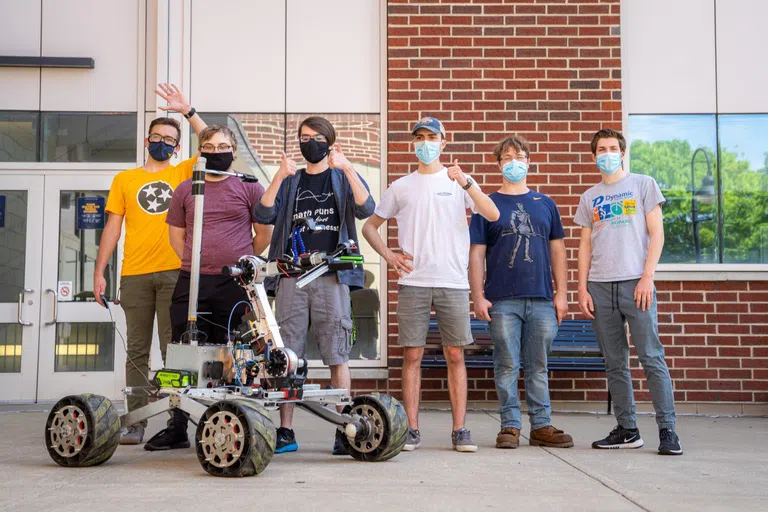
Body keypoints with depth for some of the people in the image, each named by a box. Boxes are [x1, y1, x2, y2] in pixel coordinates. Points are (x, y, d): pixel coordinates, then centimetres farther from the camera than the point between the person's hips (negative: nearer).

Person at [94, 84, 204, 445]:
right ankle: (135, 422, 7)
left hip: (174, 272, -1)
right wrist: (99, 271, 4)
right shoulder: (124, 179, 13)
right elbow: (113, 226, 10)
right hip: (135, 275, 1)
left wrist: (188, 111, -2)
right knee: (137, 350, 4)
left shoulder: (182, 173, 12)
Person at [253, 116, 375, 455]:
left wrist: (347, 169, -18)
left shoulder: (344, 178, 14)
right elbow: (263, 215, 3)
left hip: (331, 277, -2)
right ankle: (285, 432, 7)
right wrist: (278, 178, -9)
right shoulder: (290, 181, 20)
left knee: (337, 356, -3)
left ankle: (344, 431, 3)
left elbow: (365, 209, -7)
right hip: (292, 276, 2)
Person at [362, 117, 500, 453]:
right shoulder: (401, 187, 12)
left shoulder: (457, 182, 8)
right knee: (412, 355, 1)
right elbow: (370, 226, 18)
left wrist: (466, 182, -18)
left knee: (455, 355, 1)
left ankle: (459, 430, 7)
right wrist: (389, 256, 4)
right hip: (413, 282, 1)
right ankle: (412, 429, 8)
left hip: (453, 282, -1)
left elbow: (493, 215, -6)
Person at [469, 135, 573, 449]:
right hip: (502, 301, -2)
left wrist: (562, 293, 6)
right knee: (507, 366, 0)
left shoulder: (545, 204, 14)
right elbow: (476, 254, 3)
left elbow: (557, 250, 14)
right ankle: (510, 426, 9)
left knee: (538, 366, 7)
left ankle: (542, 426, 14)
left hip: (542, 300, 2)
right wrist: (478, 297, -5)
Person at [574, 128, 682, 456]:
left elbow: (656, 233, 2)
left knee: (652, 358, -8)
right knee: (615, 364, 6)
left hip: (635, 283, -4)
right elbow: (585, 246, 15)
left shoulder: (643, 184, 8)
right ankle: (627, 430, 13)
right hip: (599, 287, 4)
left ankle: (667, 430, -3)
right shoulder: (589, 198, 17)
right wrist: (582, 288, 4)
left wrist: (647, 277, -9)